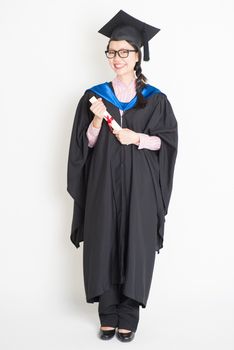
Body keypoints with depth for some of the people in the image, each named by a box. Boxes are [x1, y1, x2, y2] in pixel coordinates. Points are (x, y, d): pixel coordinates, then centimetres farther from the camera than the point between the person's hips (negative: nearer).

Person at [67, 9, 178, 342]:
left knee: (135, 245, 0)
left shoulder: (155, 99, 3)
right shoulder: (94, 96, 5)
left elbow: (167, 140, 1)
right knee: (104, 244, 3)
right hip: (103, 183, 1)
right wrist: (97, 120, -15)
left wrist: (138, 138, -14)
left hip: (139, 184, -1)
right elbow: (85, 144, 3)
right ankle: (108, 314, 16)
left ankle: (128, 316, 13)